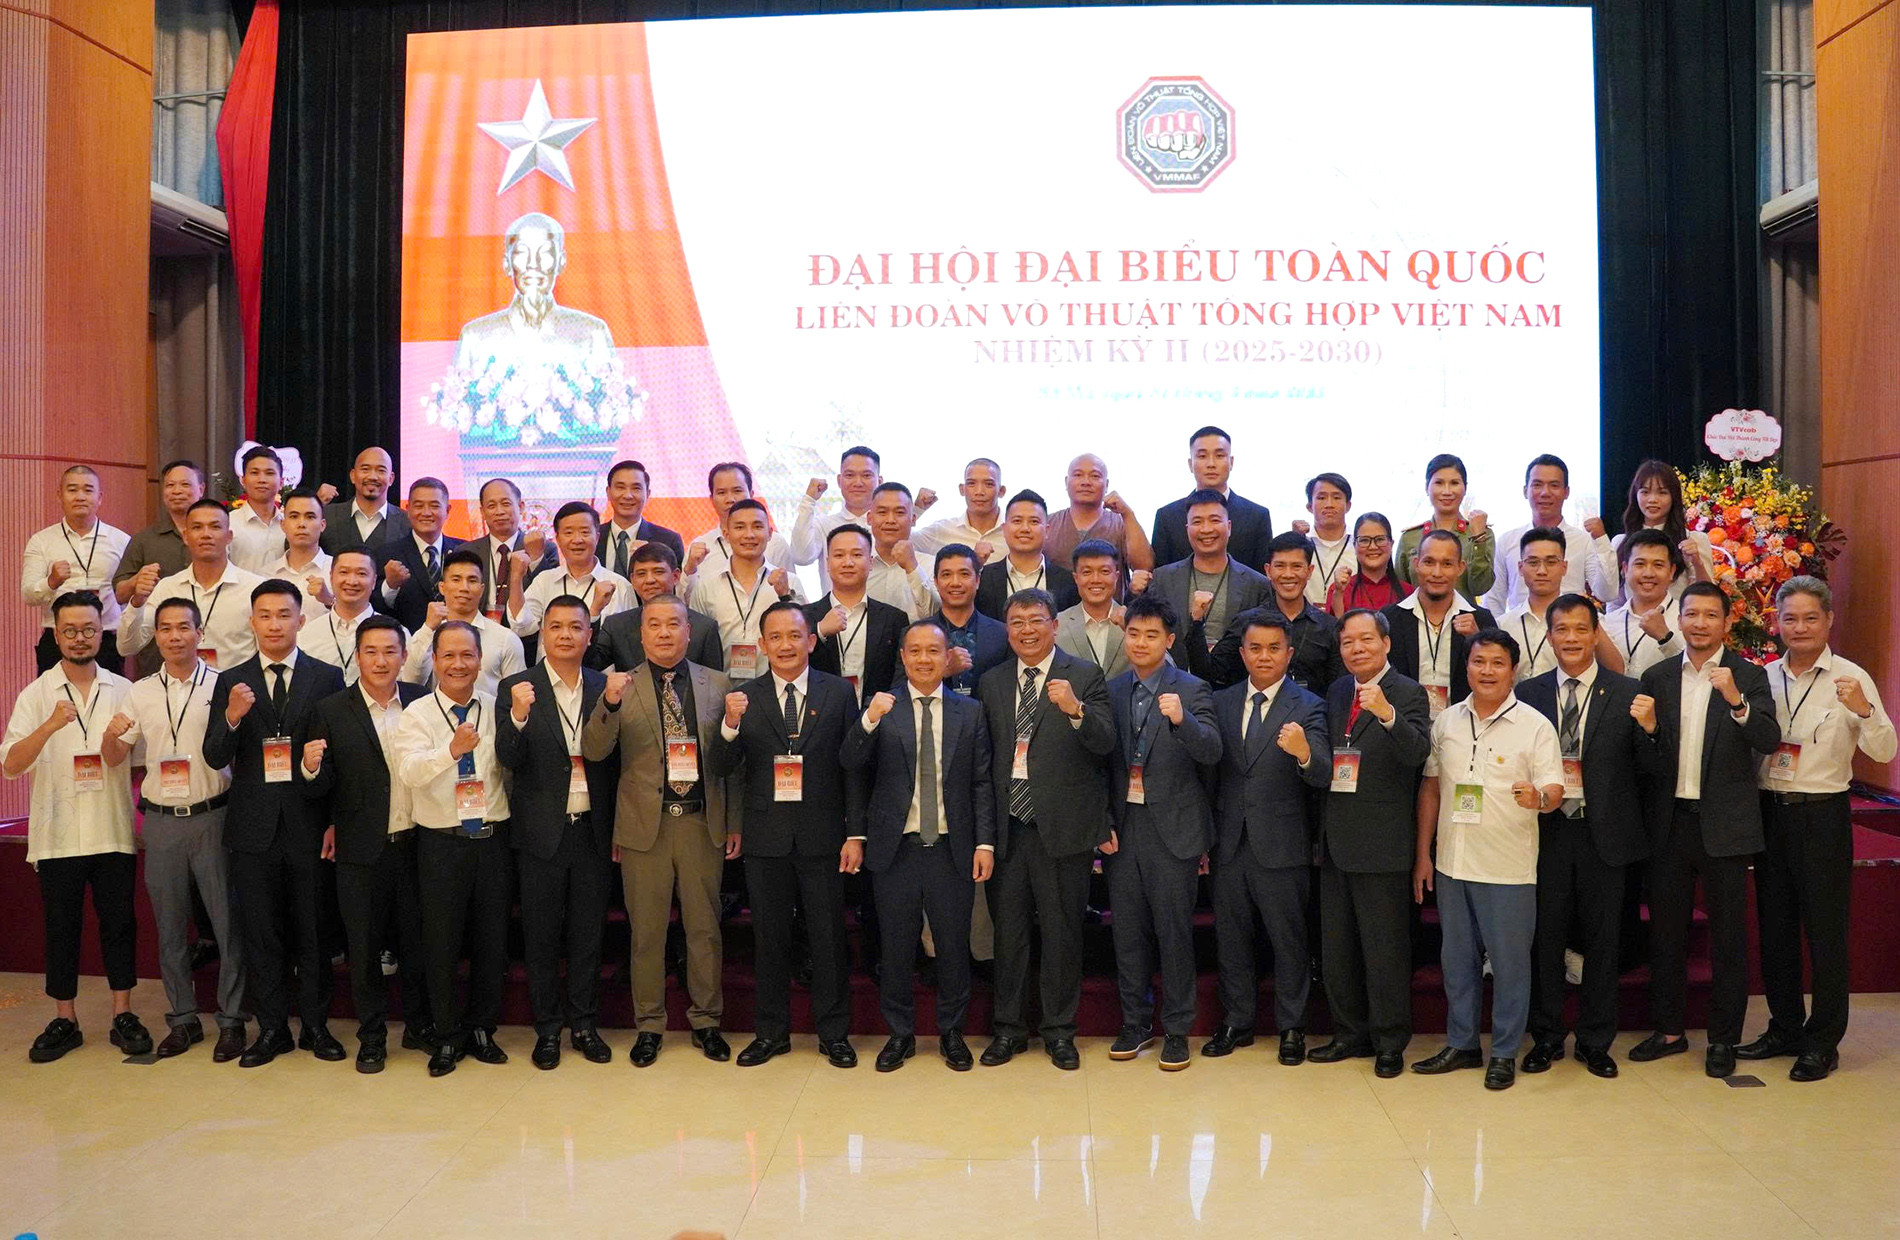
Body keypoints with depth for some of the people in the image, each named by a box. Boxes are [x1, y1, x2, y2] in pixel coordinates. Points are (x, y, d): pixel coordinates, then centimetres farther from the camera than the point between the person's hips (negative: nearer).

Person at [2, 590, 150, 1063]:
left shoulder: (122, 691, 3)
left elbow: (116, 758, -7)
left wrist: (112, 737, -30)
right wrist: (50, 727, -28)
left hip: (113, 832, 0)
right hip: (57, 834, 0)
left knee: (119, 923, 5)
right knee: (61, 928, 8)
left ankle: (123, 1016, 15)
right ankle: (64, 1021, 19)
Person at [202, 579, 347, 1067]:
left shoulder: (327, 678, 1)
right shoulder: (231, 682, 6)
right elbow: (214, 757, -1)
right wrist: (232, 717, -22)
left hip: (309, 825, -1)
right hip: (254, 826, 2)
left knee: (312, 932, 7)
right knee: (260, 934, 9)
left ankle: (315, 1026, 19)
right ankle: (271, 1029, 20)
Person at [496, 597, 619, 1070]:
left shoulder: (604, 688, 4)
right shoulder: (517, 689, -3)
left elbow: (614, 762, 5)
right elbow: (507, 759, -14)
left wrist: (618, 830, 1)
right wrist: (518, 715, -32)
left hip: (593, 831, 2)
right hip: (542, 832, -2)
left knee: (588, 934, 11)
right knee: (542, 937, 9)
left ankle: (585, 1024, 25)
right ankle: (548, 1028, 23)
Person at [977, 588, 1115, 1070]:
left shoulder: (1085, 677, -1)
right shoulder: (991, 682, 10)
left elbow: (1106, 744, -13)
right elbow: (983, 755, 10)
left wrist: (1075, 710, -32)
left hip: (1063, 825, -3)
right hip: (1008, 826, 3)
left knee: (1062, 931, 6)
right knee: (1008, 927, 11)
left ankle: (1059, 1030, 21)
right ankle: (1008, 1028, 25)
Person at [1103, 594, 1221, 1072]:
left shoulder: (1192, 690, -5)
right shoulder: (1111, 692, 7)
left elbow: (1212, 753, -18)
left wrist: (1182, 719, -36)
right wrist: (1103, 823, 4)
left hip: (1173, 829, -4)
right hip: (1123, 828, 4)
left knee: (1174, 932, 3)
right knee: (1128, 932, 11)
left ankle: (1177, 1031, 17)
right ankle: (1136, 1023, 26)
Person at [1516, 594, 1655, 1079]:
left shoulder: (1626, 693, 1)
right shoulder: (1528, 693, 4)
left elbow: (1647, 767, -3)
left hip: (1603, 832, -1)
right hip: (1547, 828, 1)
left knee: (1602, 939, 9)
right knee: (1546, 936, 8)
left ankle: (1595, 1042, 24)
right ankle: (1546, 1036, 23)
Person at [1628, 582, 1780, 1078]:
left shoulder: (1748, 676, -3)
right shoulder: (1657, 677, 6)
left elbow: (1769, 742, -17)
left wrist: (1736, 700, -32)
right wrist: (1647, 729, -16)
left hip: (1724, 825, -3)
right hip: (1670, 821, 3)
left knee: (1728, 938, 7)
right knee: (1665, 931, 13)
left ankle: (1723, 1039, 20)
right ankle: (1669, 1029, 27)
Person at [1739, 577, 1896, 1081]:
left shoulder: (1850, 678, -6)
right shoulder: (1764, 678, 6)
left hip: (1823, 813, -4)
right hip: (1770, 810, 4)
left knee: (1825, 927, 3)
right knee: (1774, 923, 13)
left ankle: (1823, 1041, 16)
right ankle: (1784, 1027, 27)